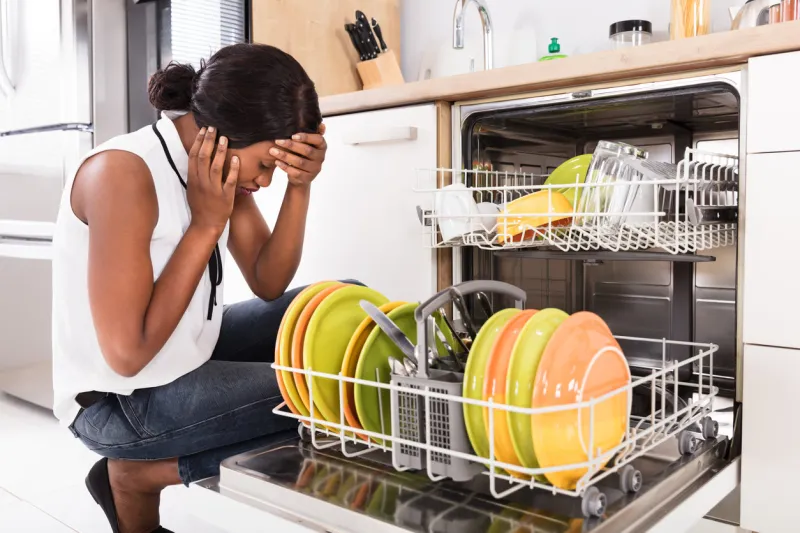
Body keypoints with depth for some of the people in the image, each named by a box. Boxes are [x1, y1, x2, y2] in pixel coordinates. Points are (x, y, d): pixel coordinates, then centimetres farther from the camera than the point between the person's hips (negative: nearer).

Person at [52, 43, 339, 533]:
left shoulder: (220, 163, -2)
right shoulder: (122, 173, -26)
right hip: (121, 400, -8)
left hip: (189, 356, 8)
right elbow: (128, 354, -28)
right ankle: (137, 477, 2)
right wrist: (206, 224, -26)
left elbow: (268, 285, -3)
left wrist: (300, 186, -17)